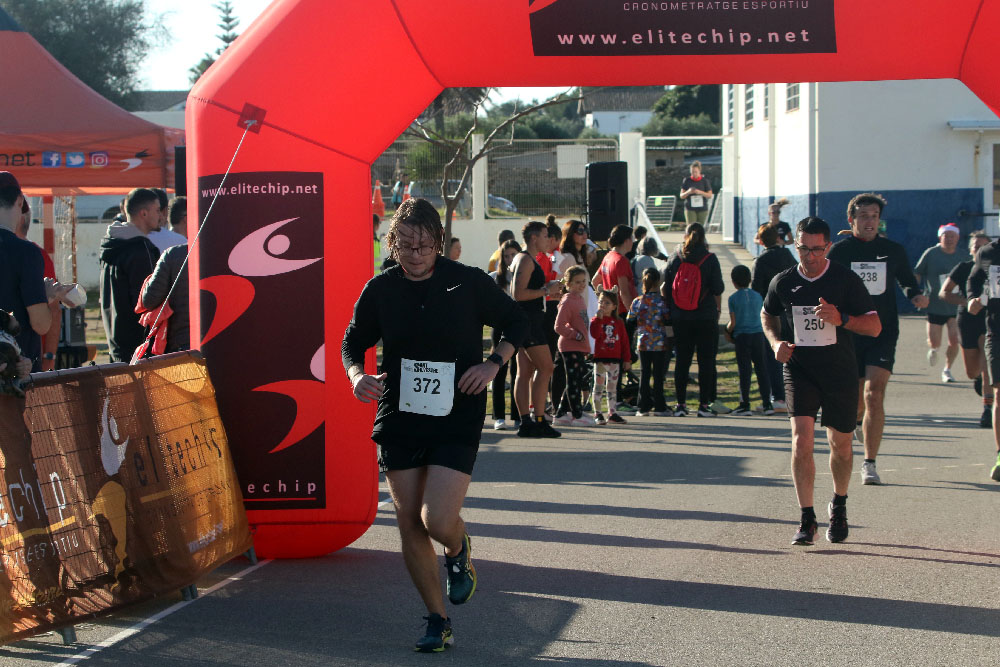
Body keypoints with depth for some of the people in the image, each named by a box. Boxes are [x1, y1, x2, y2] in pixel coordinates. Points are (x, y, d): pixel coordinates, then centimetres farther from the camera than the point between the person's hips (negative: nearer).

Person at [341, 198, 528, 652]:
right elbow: (354, 341, 12)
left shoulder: (468, 282, -5)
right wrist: (357, 375, -9)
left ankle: (458, 552, 23)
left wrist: (493, 363, -8)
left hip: (456, 420, -3)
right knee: (409, 522, 3)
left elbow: (516, 323, 8)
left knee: (438, 521, -16)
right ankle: (438, 620, 19)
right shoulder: (380, 290, 0)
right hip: (398, 420, 3)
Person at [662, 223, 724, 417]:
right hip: (706, 318, -2)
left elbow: (665, 288, 4)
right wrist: (717, 310, 13)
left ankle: (680, 404, 7)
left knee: (682, 360, 8)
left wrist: (671, 311, 14)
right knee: (706, 360, 3)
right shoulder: (710, 259, -6)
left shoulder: (675, 258, 1)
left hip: (680, 319, 2)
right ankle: (704, 404, 1)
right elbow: (717, 289, -4)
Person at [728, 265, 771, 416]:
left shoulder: (733, 298, -4)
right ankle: (767, 404, 6)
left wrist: (727, 330, 14)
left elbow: (733, 323, -6)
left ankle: (745, 404, 2)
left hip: (742, 336, -3)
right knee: (761, 368, 7)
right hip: (758, 335, 3)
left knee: (744, 370, 0)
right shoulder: (758, 296, 7)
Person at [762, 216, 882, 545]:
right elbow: (767, 314, 20)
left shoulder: (846, 279, -8)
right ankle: (807, 519, -11)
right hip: (799, 369, 0)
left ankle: (839, 505, 38)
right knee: (802, 441, -16)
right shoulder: (783, 282, -1)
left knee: (840, 445, 11)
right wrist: (776, 342, 0)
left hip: (839, 373, 0)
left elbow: (875, 326, -7)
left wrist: (841, 318, -24)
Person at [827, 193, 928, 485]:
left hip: (883, 332, -1)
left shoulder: (893, 251, 4)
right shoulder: (839, 250, 0)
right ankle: (859, 420, 52)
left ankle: (870, 464, -12)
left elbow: (907, 281, 17)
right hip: (848, 334, 1)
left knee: (874, 395, -16)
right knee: (856, 399, 13)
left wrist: (916, 296, -4)